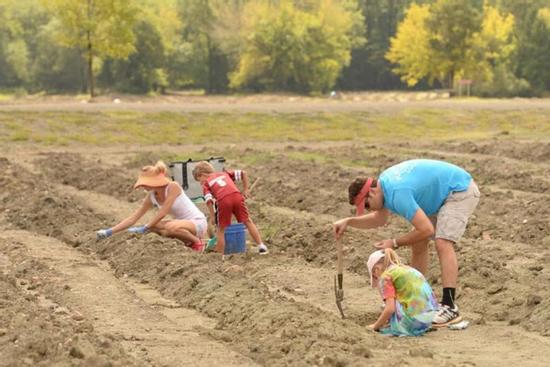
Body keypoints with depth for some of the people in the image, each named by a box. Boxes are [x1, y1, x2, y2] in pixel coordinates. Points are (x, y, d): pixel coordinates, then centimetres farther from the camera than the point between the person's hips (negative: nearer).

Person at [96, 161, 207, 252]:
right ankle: (187, 242, 2)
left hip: (198, 223, -7)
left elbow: (162, 213, -25)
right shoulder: (151, 197, -1)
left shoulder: (173, 187, -21)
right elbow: (133, 218, -2)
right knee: (152, 226, -14)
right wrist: (110, 232, -9)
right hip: (182, 223, 7)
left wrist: (144, 228, -24)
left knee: (170, 227, -35)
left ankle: (197, 242, -8)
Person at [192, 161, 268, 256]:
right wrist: (245, 190, 28)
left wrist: (212, 216, 9)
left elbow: (209, 201, 4)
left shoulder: (206, 183, 22)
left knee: (221, 229, 10)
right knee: (247, 221, 14)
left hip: (223, 200, -3)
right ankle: (261, 245, 12)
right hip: (237, 195, 3)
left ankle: (220, 255, 9)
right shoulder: (224, 173, 33)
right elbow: (243, 173, 25)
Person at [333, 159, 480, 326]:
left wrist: (395, 243, -18)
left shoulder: (397, 194, -30)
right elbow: (380, 219, 18)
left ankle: (449, 307, -27)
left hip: (461, 190, -10)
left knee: (442, 243, -24)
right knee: (418, 242, 10)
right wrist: (348, 221, 5)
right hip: (442, 194, 10)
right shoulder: (384, 182, 0)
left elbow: (426, 229, -29)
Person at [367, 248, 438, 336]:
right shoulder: (406, 269, 22)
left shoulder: (386, 276, -2)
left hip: (413, 319, -7)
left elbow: (390, 309, -11)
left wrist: (375, 326, 4)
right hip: (430, 317, 7)